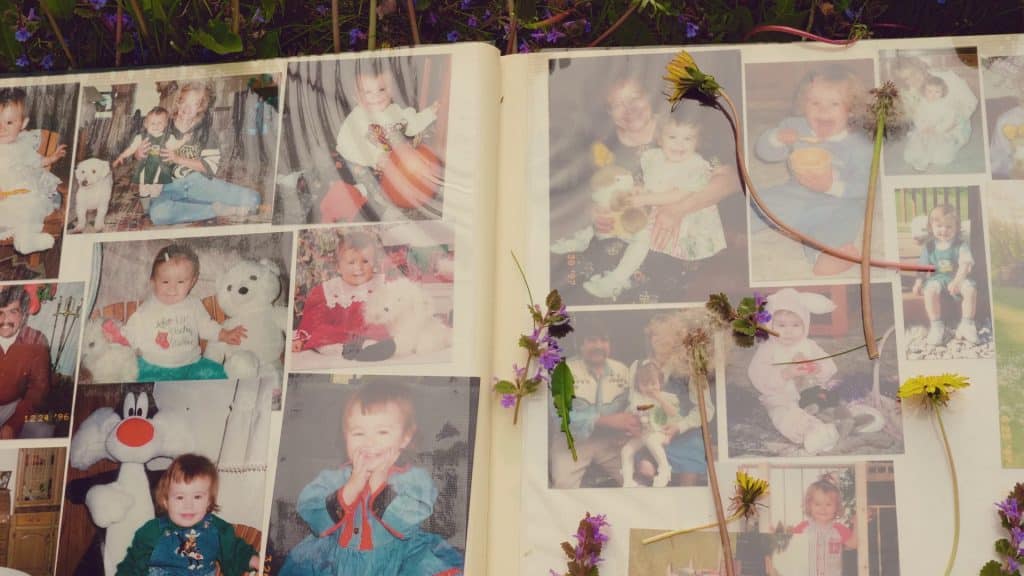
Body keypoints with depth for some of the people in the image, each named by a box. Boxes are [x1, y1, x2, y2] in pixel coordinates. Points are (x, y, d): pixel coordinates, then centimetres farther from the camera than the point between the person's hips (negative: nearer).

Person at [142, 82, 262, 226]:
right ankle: (216, 210, -25)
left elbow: (211, 166, -3)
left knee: (252, 199, -21)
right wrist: (140, 154, -14)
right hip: (169, 187, 0)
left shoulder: (206, 130, 3)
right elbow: (139, 156, 12)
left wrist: (178, 158, -14)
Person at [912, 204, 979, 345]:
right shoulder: (930, 246, 6)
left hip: (958, 277, -1)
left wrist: (956, 282, -32)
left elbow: (965, 264, -16)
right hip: (937, 278, 1)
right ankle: (936, 326, -22)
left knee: (970, 289, -32)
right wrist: (918, 283, -5)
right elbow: (922, 267, 12)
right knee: (930, 290, -33)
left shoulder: (961, 245, -3)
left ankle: (966, 325, -16)